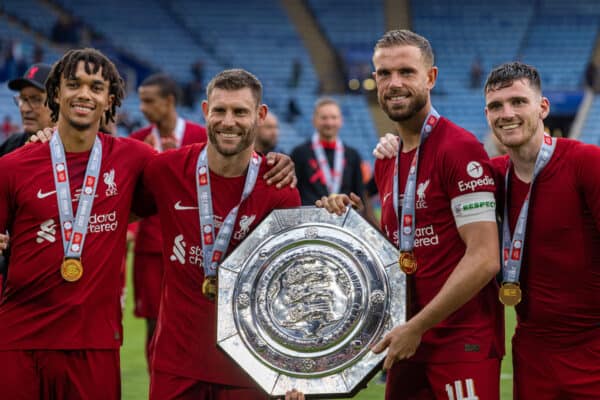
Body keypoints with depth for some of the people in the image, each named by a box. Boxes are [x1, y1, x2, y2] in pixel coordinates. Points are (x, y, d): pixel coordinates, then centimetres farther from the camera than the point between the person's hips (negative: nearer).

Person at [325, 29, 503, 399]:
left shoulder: (460, 149, -12)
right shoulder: (386, 162, 13)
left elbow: (484, 259, -18)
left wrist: (416, 328, -16)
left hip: (463, 344, -7)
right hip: (409, 342, 8)